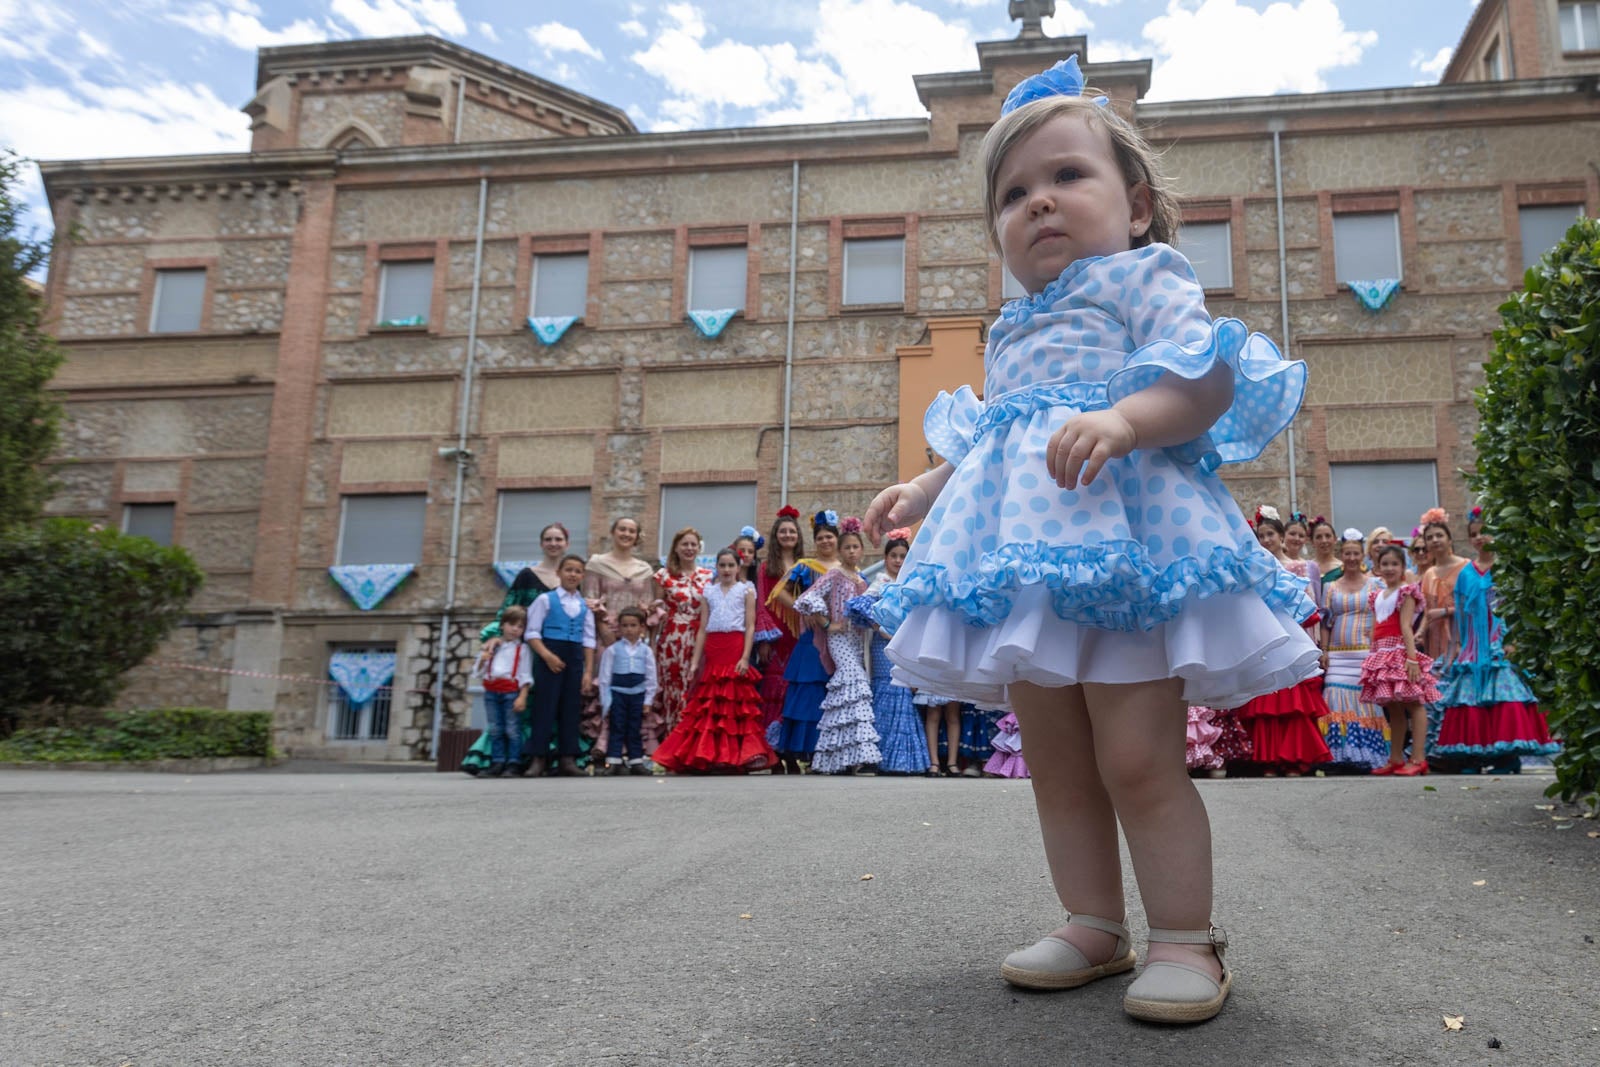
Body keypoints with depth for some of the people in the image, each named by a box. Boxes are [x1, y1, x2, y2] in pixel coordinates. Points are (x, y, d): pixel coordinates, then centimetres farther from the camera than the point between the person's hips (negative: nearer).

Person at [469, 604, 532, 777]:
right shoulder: (492, 648, 15)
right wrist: (482, 659, -3)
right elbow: (477, 673, 17)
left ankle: (514, 764, -1)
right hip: (491, 691, 5)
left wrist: (522, 697, -15)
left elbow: (525, 675, -5)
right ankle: (497, 763, 11)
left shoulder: (522, 649, 2)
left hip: (511, 691, -5)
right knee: (495, 729, 7)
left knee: (512, 729, -4)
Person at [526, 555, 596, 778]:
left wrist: (589, 671, 3)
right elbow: (532, 633, -4)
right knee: (544, 708, -5)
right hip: (548, 658, -4)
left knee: (571, 709, 4)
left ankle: (567, 758, 9)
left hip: (575, 659, 4)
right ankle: (538, 759, 0)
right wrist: (547, 655, -17)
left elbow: (589, 640, 10)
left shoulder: (585, 606, 12)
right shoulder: (546, 600, 1)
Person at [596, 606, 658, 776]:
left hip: (638, 694, 2)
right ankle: (614, 762, 2)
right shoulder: (612, 650, -1)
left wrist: (648, 700, 2)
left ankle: (636, 762, 16)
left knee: (635, 730, 9)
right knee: (617, 729, -1)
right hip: (617, 693, -2)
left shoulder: (646, 650, 5)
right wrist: (606, 701, -3)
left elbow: (651, 678, 7)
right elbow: (605, 676, 0)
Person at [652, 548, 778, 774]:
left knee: (736, 703, -3)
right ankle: (705, 756, 7)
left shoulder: (746, 590, 5)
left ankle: (735, 757, 1)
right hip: (713, 653, 3)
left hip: (735, 649, -3)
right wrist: (695, 661, 7)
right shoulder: (709, 592, 13)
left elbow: (750, 627, -1)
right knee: (709, 706, 3)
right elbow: (702, 629, 12)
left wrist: (745, 657, -12)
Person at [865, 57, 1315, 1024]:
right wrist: (923, 490, 28)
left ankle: (1186, 939, 4)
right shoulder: (1014, 330, 27)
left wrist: (1123, 420, -28)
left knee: (1137, 760, -10)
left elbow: (1208, 381, -12)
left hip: (1119, 542, -8)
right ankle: (1095, 925, 22)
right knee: (1057, 765, 10)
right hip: (1023, 552, 8)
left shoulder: (1146, 280, 4)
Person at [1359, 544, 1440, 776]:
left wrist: (1411, 656, -18)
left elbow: (1405, 626, -12)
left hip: (1401, 652, -7)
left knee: (1413, 702, -8)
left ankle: (1418, 759, -10)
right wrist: (1373, 657, 15)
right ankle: (1396, 759, 15)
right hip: (1382, 654, 7)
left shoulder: (1406, 592, -2)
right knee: (1392, 707, 11)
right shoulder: (1377, 596, 19)